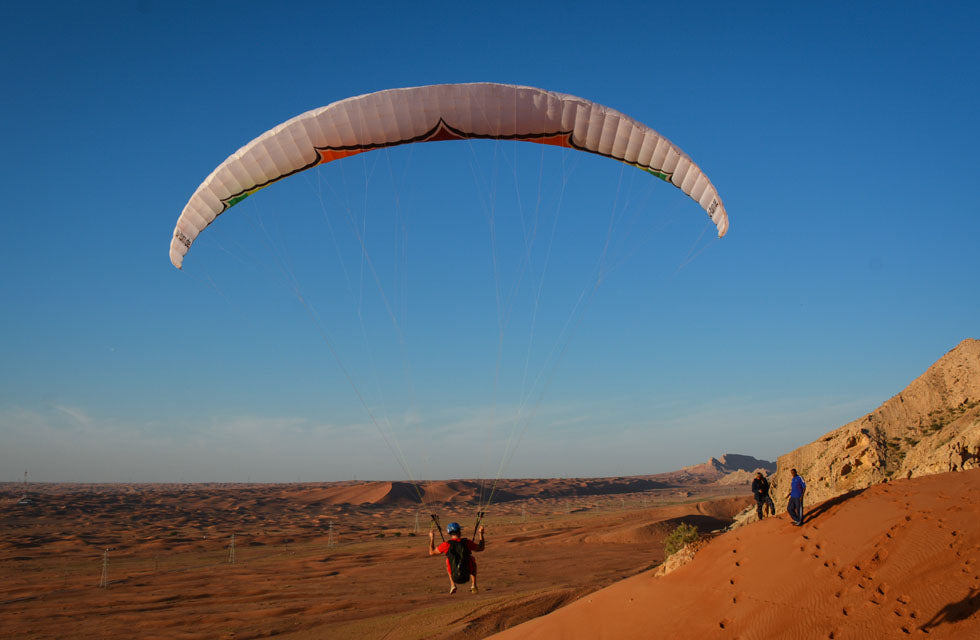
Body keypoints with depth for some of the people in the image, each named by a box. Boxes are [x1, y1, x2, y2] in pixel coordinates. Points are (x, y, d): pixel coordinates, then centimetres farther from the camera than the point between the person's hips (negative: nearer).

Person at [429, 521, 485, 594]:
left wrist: (431, 538, 16)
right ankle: (473, 585, 19)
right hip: (467, 576, 0)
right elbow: (480, 548, 10)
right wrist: (481, 534, 21)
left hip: (455, 577, 0)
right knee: (472, 559, 26)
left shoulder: (446, 544, -11)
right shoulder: (467, 542, -8)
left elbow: (431, 552, 3)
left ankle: (452, 585, 21)